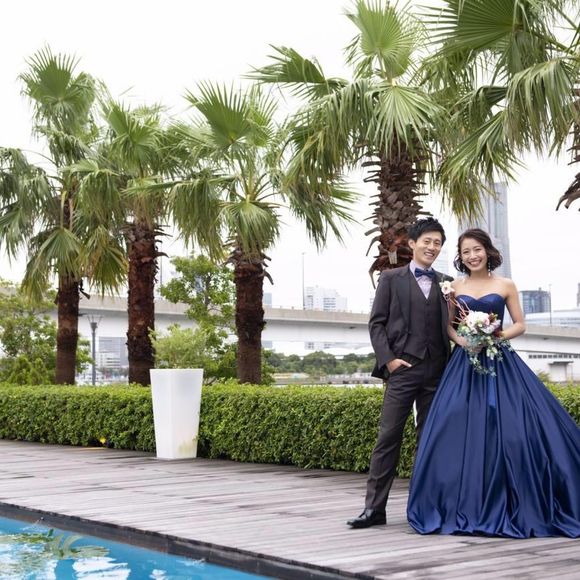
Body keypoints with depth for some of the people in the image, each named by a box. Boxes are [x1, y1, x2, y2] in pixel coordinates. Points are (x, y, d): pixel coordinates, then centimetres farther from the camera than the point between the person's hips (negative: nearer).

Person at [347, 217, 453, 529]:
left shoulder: (447, 282, 15)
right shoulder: (391, 278, 6)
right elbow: (376, 323, 2)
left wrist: (452, 365, -2)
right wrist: (387, 359, -8)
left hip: (437, 371, 3)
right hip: (402, 368, -3)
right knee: (388, 436, -6)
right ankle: (374, 507, -3)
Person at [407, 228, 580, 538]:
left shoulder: (505, 285, 6)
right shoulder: (455, 287, 11)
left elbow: (520, 325, 6)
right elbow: (449, 327, 11)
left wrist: (497, 335, -12)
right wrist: (463, 341, -9)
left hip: (500, 363, -1)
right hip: (465, 364, 2)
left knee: (510, 430, -9)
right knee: (462, 433, -6)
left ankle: (519, 506, 2)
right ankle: (467, 508, 3)